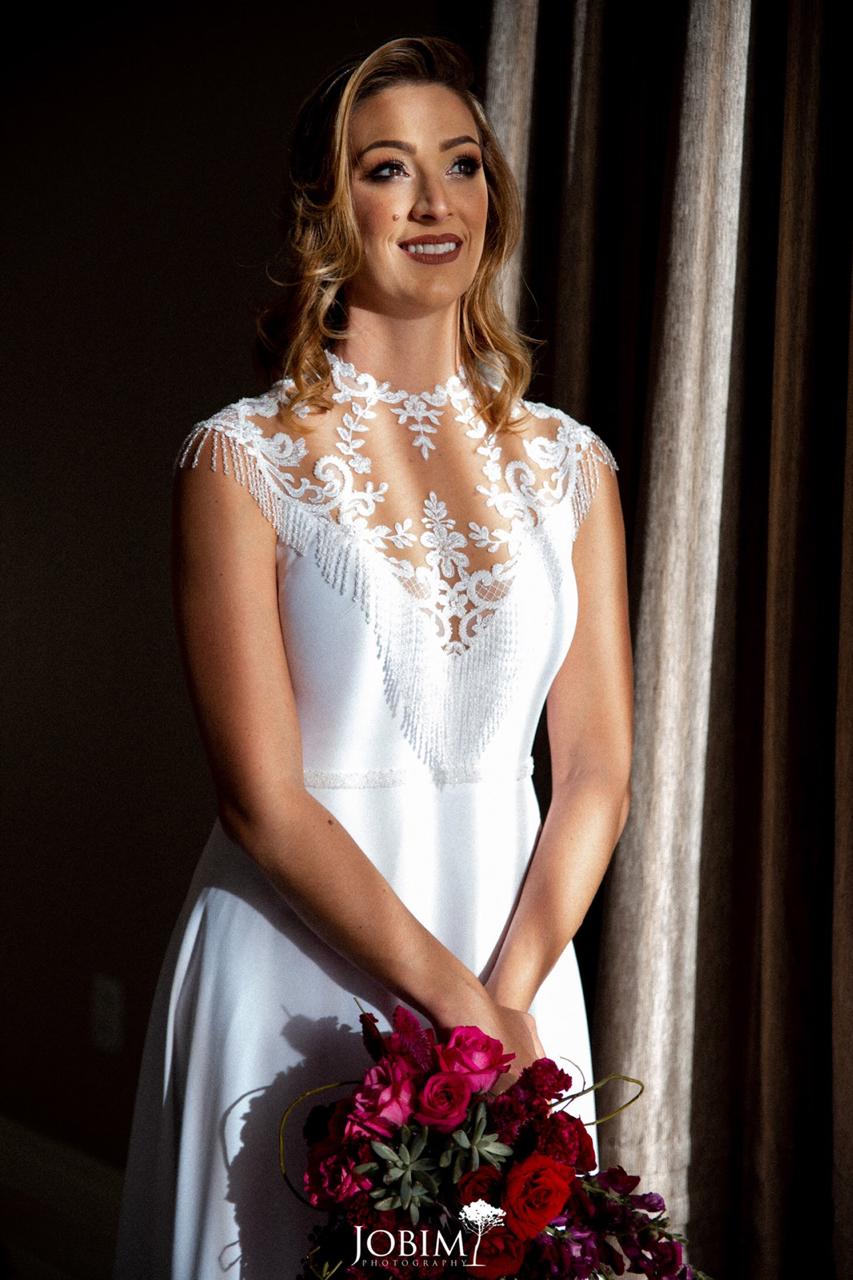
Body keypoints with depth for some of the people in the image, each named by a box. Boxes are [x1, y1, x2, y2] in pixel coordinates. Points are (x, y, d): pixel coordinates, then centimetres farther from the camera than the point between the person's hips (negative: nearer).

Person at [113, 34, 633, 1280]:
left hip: (519, 956, 4)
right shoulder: (241, 456, -7)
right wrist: (459, 1004, -15)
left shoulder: (569, 463, 4)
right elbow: (262, 797, -13)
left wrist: (510, 995, -11)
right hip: (299, 974, -3)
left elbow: (598, 769, 1)